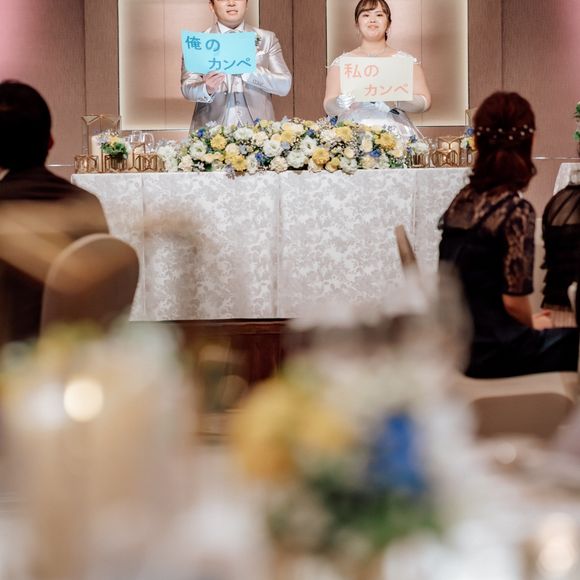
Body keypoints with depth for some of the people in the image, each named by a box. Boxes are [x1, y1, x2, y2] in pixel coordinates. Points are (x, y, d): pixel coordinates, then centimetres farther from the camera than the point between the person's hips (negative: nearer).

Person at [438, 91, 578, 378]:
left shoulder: (463, 199, 5)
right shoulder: (516, 210, -17)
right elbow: (514, 300, -17)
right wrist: (532, 324, 3)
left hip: (455, 341, 8)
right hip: (490, 352, -7)